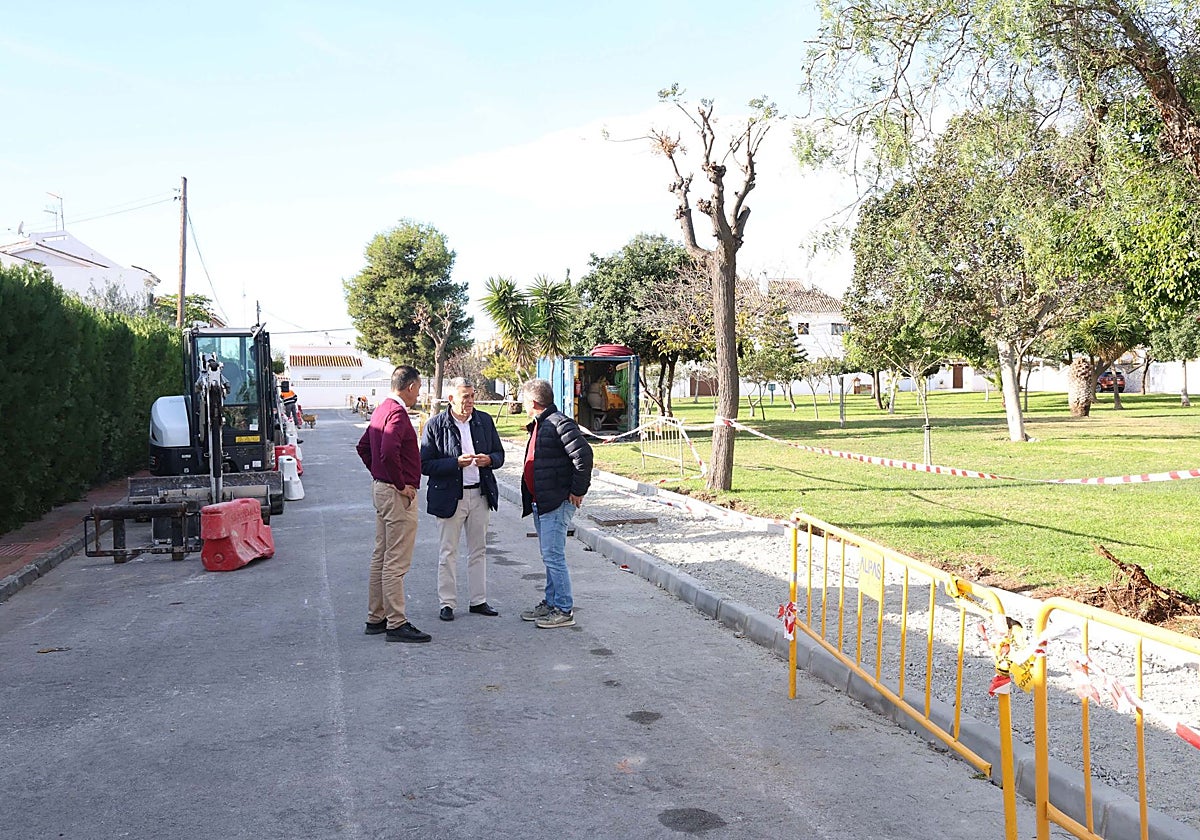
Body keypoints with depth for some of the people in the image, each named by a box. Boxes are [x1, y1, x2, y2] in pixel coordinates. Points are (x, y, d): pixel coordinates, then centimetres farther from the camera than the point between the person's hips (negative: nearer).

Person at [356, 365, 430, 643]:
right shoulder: (397, 413, -18)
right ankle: (397, 624, 0)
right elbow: (389, 453, -31)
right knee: (396, 562, -5)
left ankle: (376, 618, 24)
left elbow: (363, 446, 23)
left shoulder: (382, 409, 13)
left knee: (381, 557, 15)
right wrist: (401, 484, -20)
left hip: (381, 488, 10)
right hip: (398, 494, -10)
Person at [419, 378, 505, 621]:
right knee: (448, 553, 3)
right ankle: (447, 603, 14)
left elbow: (499, 454, 12)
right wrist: (456, 463, -22)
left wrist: (489, 460, -11)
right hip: (450, 496, -4)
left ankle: (478, 600, 22)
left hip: (480, 494, 4)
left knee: (478, 550, 12)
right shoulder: (435, 425, -8)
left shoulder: (484, 420, 5)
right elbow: (425, 465, -9)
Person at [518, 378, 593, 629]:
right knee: (549, 556, 17)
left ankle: (564, 610, 0)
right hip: (540, 502, 10)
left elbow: (583, 455, -24)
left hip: (557, 502, -10)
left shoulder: (559, 424, -15)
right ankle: (551, 603, 26)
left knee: (553, 556, -8)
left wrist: (578, 491, -19)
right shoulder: (538, 426, 17)